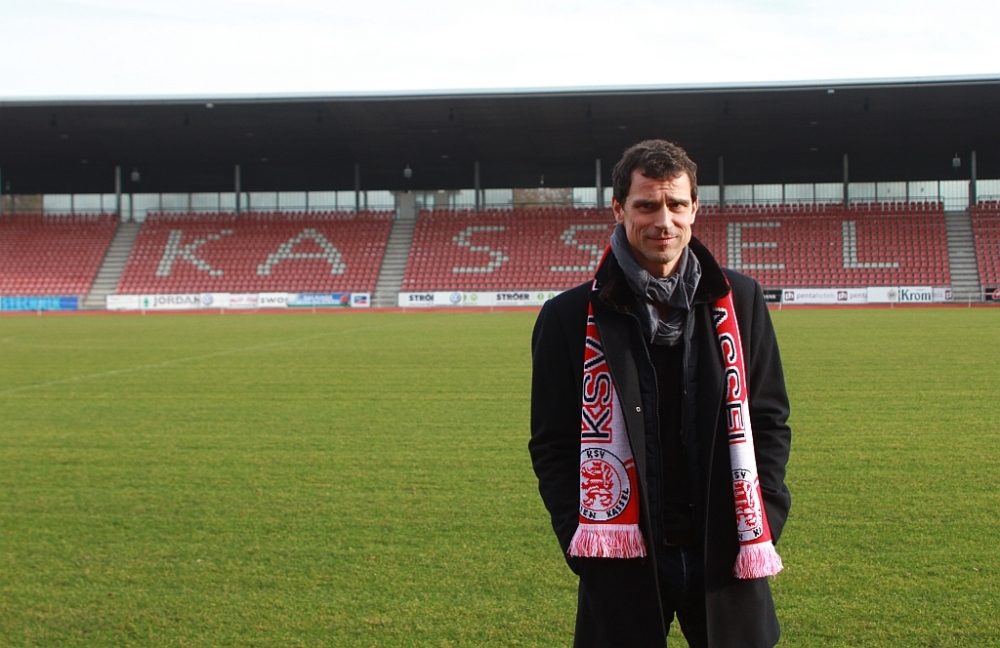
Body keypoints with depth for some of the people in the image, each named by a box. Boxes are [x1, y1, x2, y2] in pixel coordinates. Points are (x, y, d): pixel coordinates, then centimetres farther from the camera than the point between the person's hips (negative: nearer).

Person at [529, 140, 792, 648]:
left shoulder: (739, 300, 6)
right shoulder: (570, 318, 0)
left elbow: (769, 420, 10)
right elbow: (552, 444, 3)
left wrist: (763, 521, -1)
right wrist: (581, 538, -8)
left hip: (724, 556, 2)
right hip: (624, 565, -1)